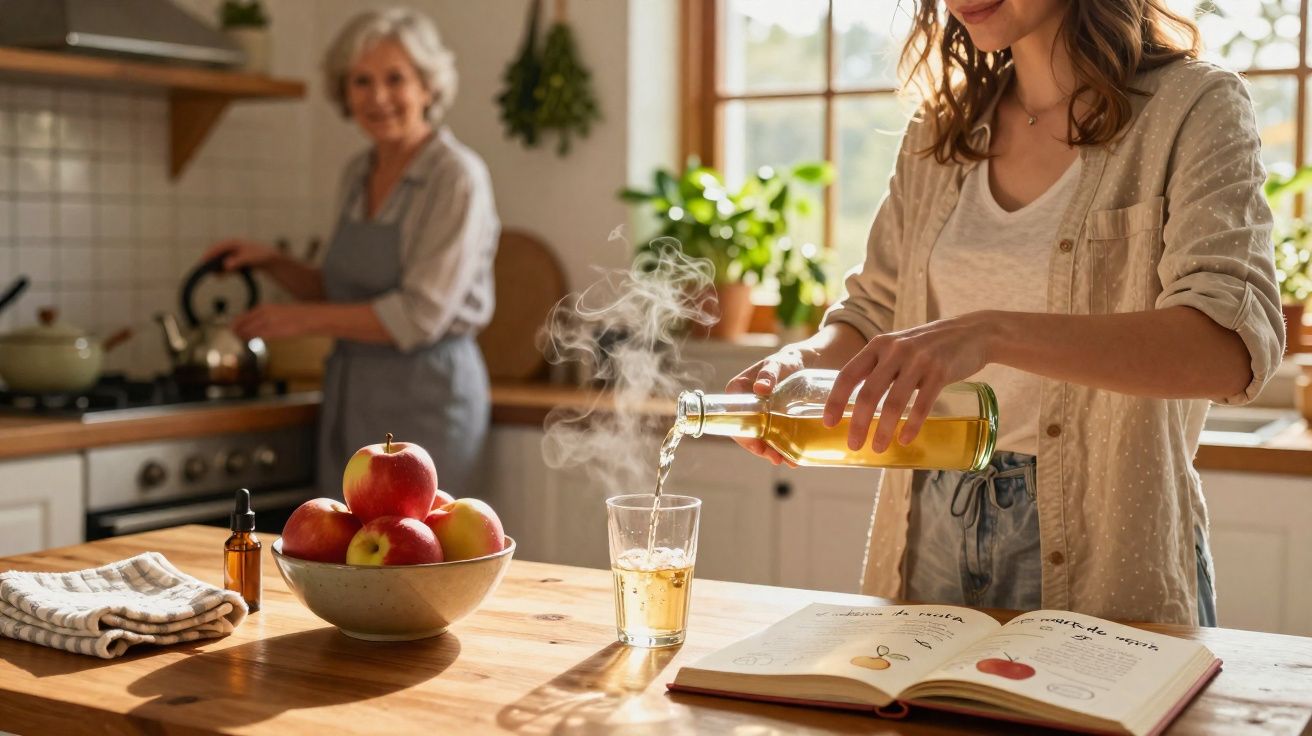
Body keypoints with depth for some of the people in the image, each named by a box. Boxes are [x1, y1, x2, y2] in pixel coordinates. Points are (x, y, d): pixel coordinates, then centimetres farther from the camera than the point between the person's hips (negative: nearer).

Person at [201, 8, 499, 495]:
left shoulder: (456, 177, -13)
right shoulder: (358, 175, 10)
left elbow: (421, 316, -19)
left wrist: (303, 319, -13)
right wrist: (272, 263, 5)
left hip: (423, 399, -7)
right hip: (352, 397, 7)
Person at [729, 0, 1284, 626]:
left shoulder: (1191, 107, -9)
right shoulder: (940, 132, 8)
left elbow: (1232, 345, -24)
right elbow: (874, 312, 13)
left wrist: (992, 333, -36)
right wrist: (799, 359, -10)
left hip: (1101, 547, -5)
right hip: (934, 531, 5)